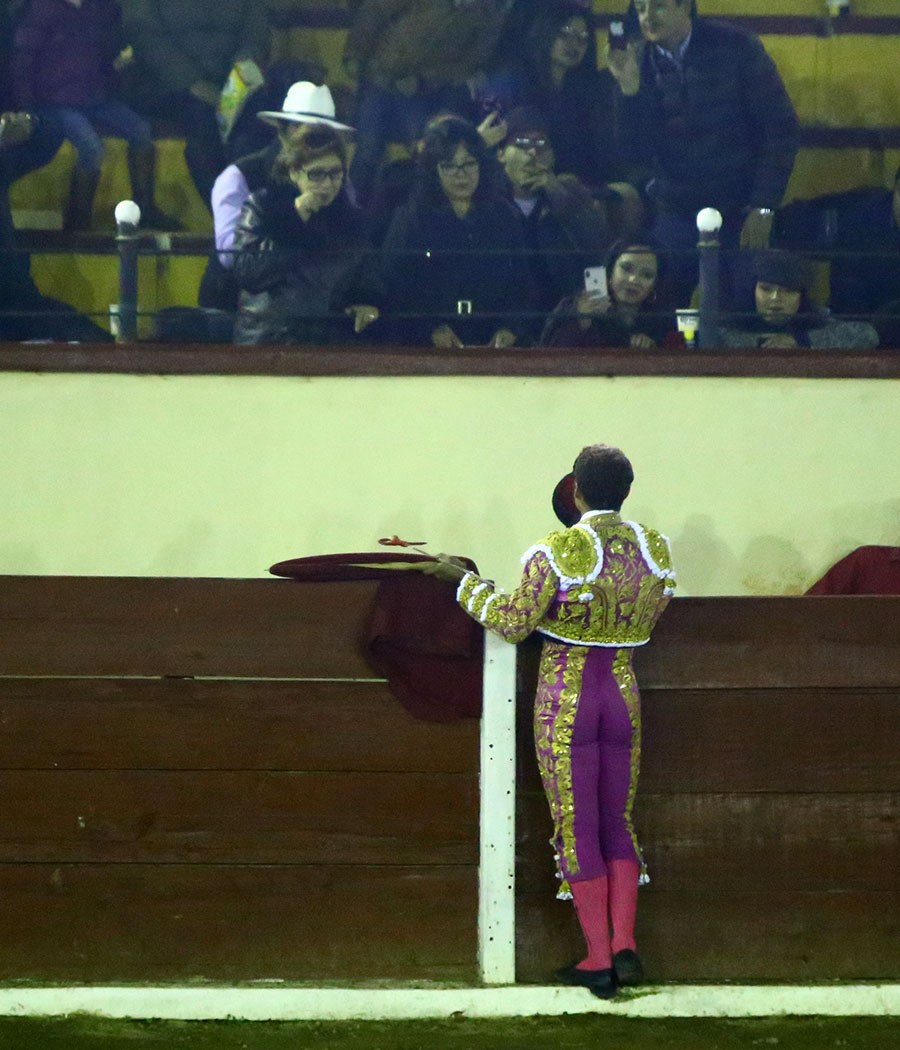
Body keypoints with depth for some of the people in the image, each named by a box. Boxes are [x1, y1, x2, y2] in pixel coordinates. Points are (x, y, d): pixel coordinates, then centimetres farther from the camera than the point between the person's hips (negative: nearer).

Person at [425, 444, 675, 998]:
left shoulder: (557, 553, -17)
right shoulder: (655, 548, -1)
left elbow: (513, 622, -12)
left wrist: (464, 580, 0)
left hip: (565, 697, -4)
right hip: (624, 692, 4)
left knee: (577, 828, 2)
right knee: (617, 823, 15)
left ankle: (599, 960, 3)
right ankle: (625, 945, 4)